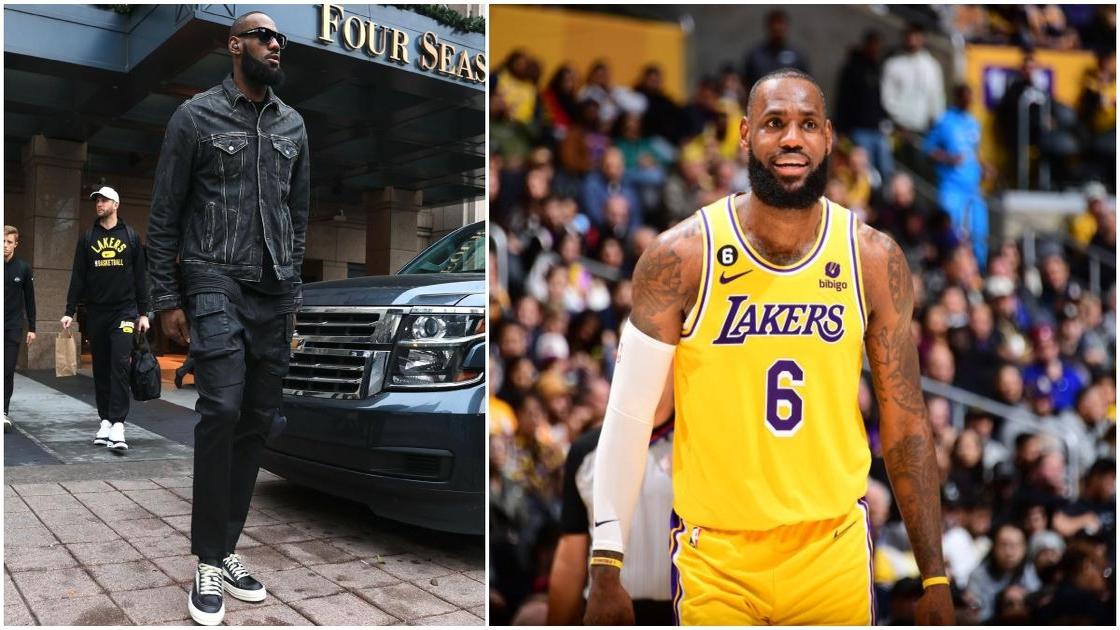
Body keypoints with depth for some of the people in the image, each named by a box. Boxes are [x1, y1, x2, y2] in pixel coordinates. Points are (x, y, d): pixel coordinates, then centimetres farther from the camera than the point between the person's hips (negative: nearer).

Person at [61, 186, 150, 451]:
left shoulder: (130, 236, 6)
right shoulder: (87, 238, 10)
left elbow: (140, 277, 6)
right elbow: (78, 277, 8)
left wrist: (143, 313, 2)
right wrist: (70, 311, 1)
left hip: (124, 311, -2)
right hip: (96, 312, 3)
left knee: (120, 364, -13)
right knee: (101, 368, 6)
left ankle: (118, 425, -17)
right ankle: (105, 421, 13)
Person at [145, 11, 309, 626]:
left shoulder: (292, 125, 14)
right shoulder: (196, 116, 1)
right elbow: (164, 216, 0)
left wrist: (292, 288, 14)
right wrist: (167, 298, -5)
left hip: (276, 292, 5)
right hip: (217, 283, -5)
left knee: (257, 420, 4)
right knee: (223, 410, -17)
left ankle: (227, 549, 14)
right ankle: (209, 563, -6)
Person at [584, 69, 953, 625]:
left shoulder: (874, 260, -4)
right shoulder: (680, 257, -10)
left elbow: (905, 422, 2)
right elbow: (630, 416, -6)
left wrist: (935, 578, 2)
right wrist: (606, 568, -7)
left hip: (836, 549, 2)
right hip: (713, 555, -2)